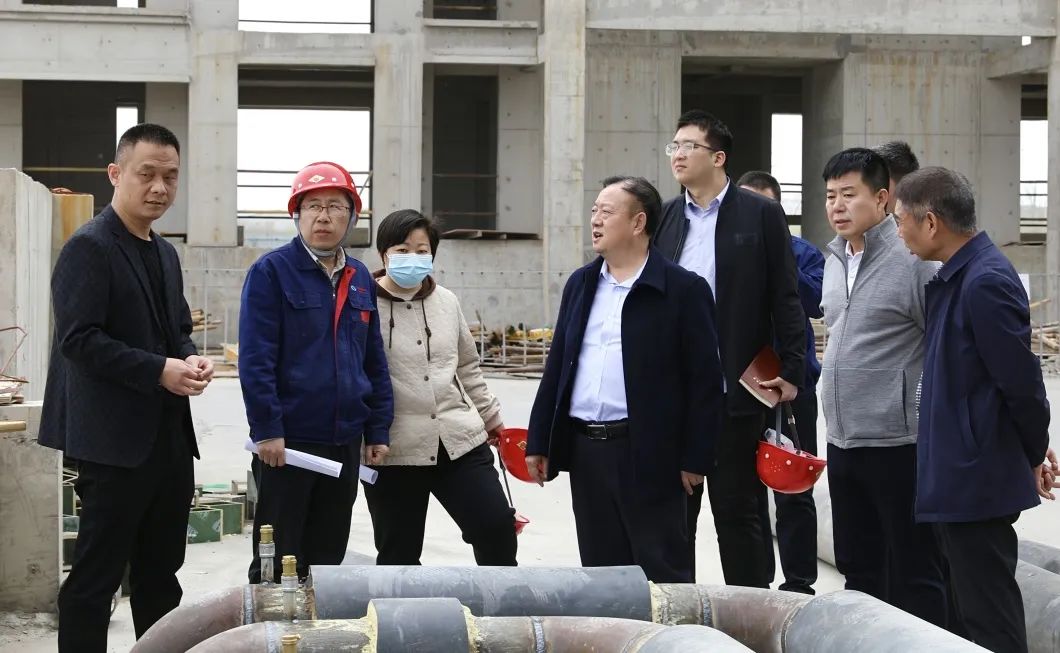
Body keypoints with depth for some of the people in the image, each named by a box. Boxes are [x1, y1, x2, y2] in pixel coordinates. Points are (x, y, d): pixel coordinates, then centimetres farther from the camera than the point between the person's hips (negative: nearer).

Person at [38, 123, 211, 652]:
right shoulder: (88, 247, -11)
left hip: (169, 437, 8)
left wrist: (191, 358, 0)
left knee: (161, 572, 14)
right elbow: (78, 339, -18)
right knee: (96, 575, -3)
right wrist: (158, 370, -22)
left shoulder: (165, 253, 15)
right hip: (116, 439, -8)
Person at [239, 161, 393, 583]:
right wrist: (267, 430, -18)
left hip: (345, 441, 6)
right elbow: (255, 358, -13)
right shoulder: (271, 272, -7)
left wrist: (378, 430, 9)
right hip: (287, 441, -6)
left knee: (328, 557, 13)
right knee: (279, 561, 1)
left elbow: (374, 361, 15)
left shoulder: (360, 278, 11)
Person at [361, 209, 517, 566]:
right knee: (398, 554, 4)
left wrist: (491, 416, 27)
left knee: (497, 526, -2)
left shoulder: (447, 302, 10)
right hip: (393, 452, -4)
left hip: (460, 441, 4)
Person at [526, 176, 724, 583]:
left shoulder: (683, 289, -5)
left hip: (649, 454, -6)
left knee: (664, 574, 0)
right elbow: (556, 366, 15)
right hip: (585, 450, 6)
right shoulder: (580, 285, 13)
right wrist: (539, 442, 11)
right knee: (600, 569, 12)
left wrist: (694, 458, -10)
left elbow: (705, 378, -7)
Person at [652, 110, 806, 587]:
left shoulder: (761, 215, -1)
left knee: (738, 512, 4)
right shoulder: (662, 219, 10)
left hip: (736, 391, -4)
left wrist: (791, 372, -8)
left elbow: (785, 300, -2)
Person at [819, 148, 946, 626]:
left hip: (898, 443, -8)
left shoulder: (912, 259, -13)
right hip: (843, 442, 8)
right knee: (859, 570, 17)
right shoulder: (835, 260, 11)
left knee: (913, 576, 1)